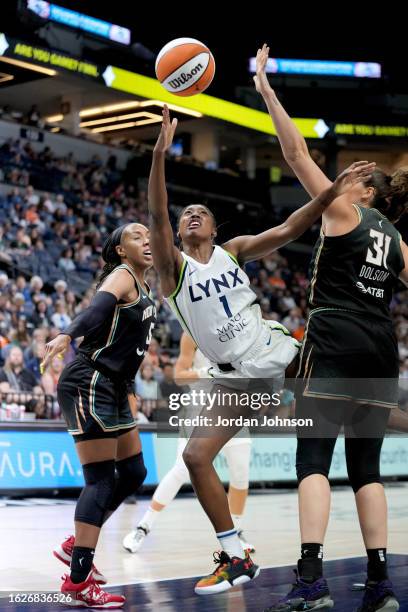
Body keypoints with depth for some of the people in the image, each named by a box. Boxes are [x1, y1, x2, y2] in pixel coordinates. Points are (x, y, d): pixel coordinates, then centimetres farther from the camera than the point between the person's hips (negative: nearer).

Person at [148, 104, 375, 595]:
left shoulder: (233, 251, 4)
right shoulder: (173, 266, -3)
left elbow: (288, 230, -7)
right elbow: (156, 216, -20)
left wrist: (332, 191, -20)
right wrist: (160, 153, -32)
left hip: (277, 352, 1)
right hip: (235, 378, -1)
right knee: (196, 457, -14)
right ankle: (236, 560, -3)